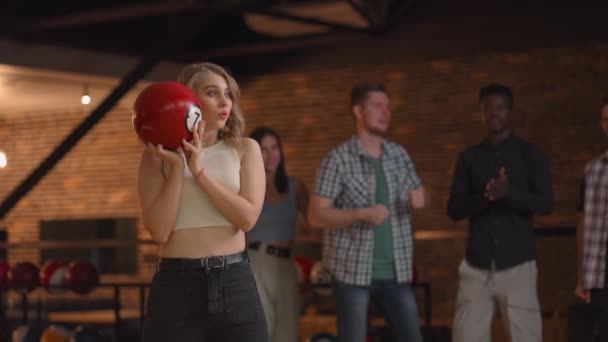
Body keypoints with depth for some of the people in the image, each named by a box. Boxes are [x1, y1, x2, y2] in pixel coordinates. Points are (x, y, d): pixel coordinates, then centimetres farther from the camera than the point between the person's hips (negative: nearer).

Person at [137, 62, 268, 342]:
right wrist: (177, 166, -11)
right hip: (175, 284, -1)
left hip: (234, 282, 1)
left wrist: (199, 170, -11)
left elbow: (247, 217, -7)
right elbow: (159, 231, -7)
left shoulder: (245, 150, 7)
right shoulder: (157, 156, 2)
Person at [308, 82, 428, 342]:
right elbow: (316, 216, -10)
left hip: (395, 271, 5)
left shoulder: (399, 154, 8)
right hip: (353, 270, -5)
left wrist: (420, 198, -6)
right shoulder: (338, 159, -7)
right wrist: (362, 214, -23)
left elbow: (418, 193, 19)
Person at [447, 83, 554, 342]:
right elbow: (454, 209, 4)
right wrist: (485, 196, -17)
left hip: (517, 264, -2)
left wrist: (508, 192, -24)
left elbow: (546, 203, -6)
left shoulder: (529, 154, 4)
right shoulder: (469, 157, 10)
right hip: (477, 265, 2)